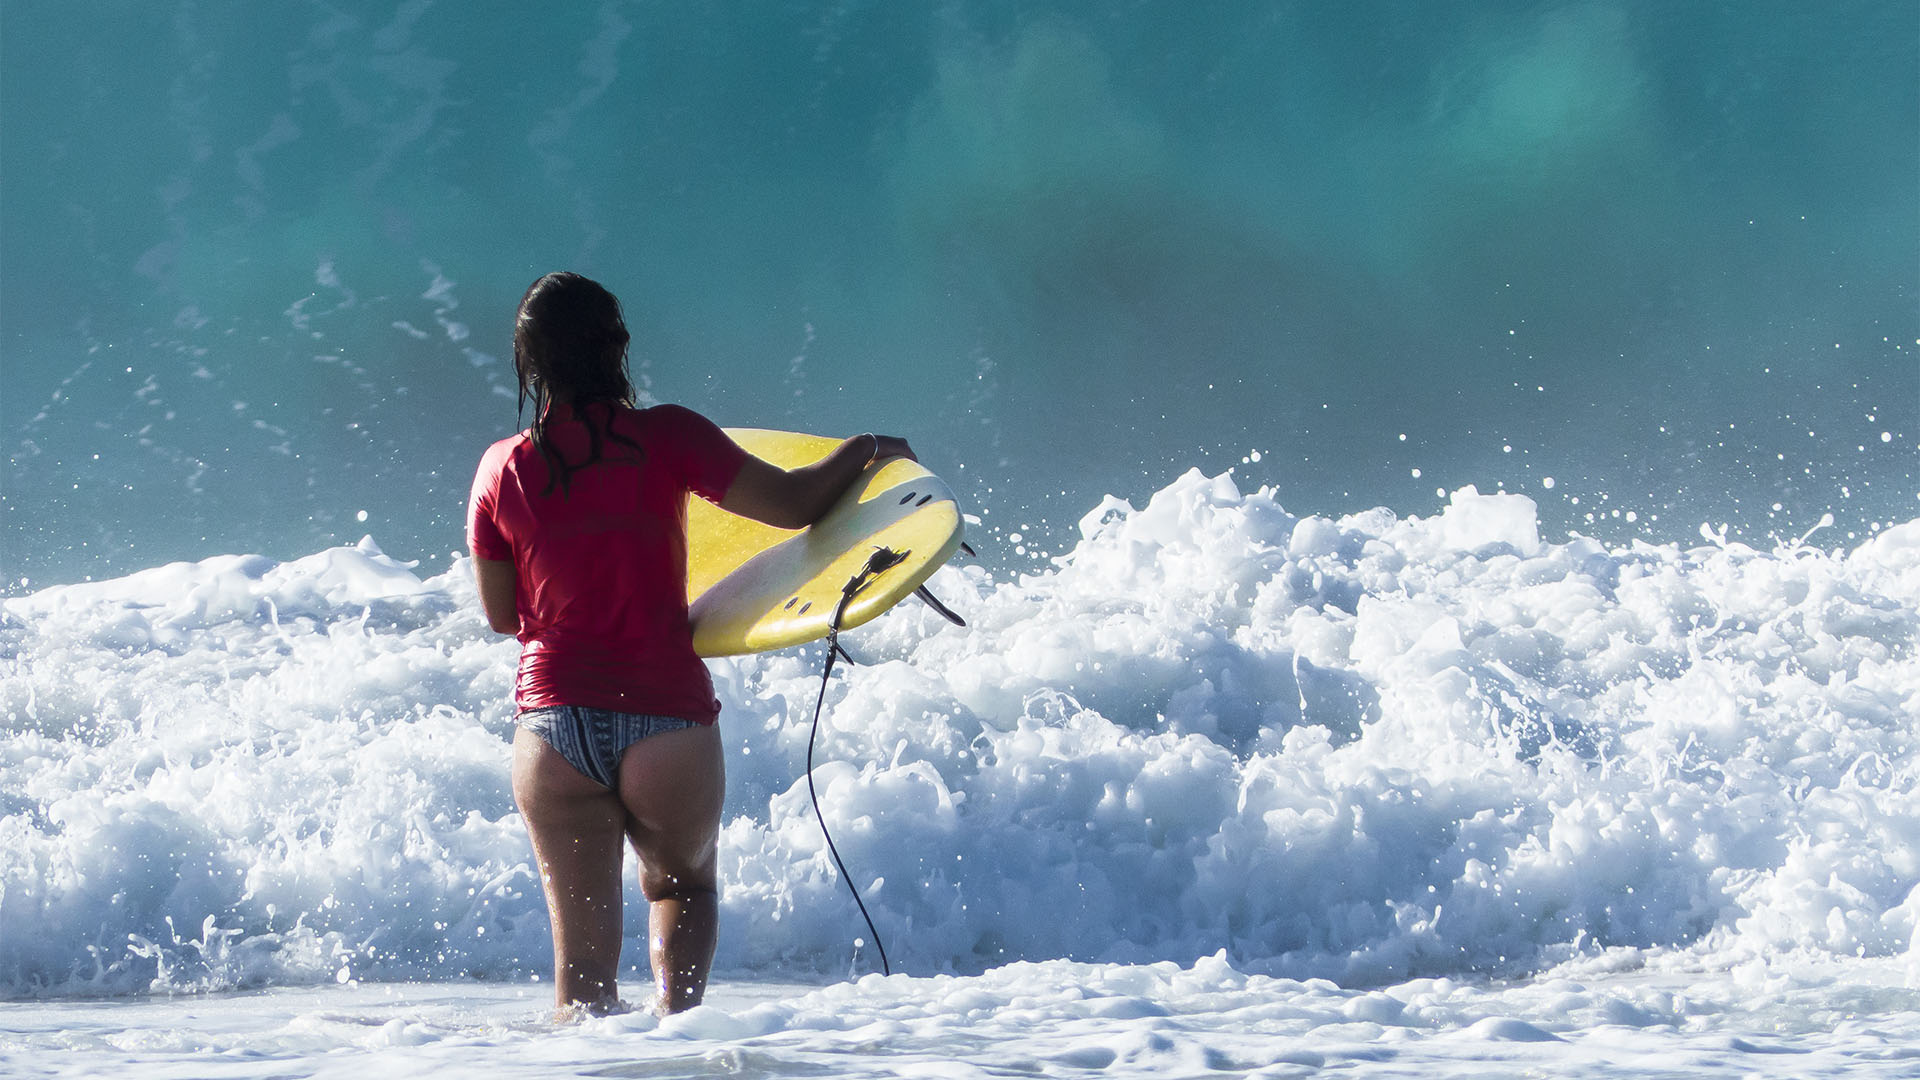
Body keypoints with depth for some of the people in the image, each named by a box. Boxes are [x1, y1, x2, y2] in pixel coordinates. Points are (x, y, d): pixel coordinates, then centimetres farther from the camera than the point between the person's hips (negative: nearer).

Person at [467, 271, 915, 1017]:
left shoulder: (501, 470, 1)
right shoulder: (664, 438, -8)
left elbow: (501, 614, 9)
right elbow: (792, 504, -5)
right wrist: (866, 450, 13)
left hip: (555, 724, 1)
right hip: (666, 720, -1)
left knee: (582, 954, 8)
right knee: (681, 884, 23)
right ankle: (675, 1015, -1)